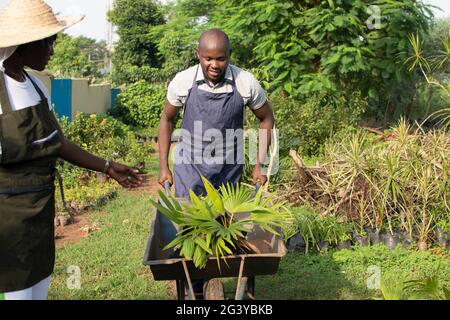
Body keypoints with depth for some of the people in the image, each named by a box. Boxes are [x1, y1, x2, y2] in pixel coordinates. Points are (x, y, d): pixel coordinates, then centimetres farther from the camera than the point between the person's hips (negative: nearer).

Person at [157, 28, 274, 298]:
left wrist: (260, 164, 0)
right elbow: (167, 119, 5)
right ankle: (193, 288, 16)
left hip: (229, 170, 1)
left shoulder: (246, 83, -12)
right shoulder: (183, 81, -11)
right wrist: (164, 166, 3)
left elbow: (266, 119, 4)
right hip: (189, 167, 0)